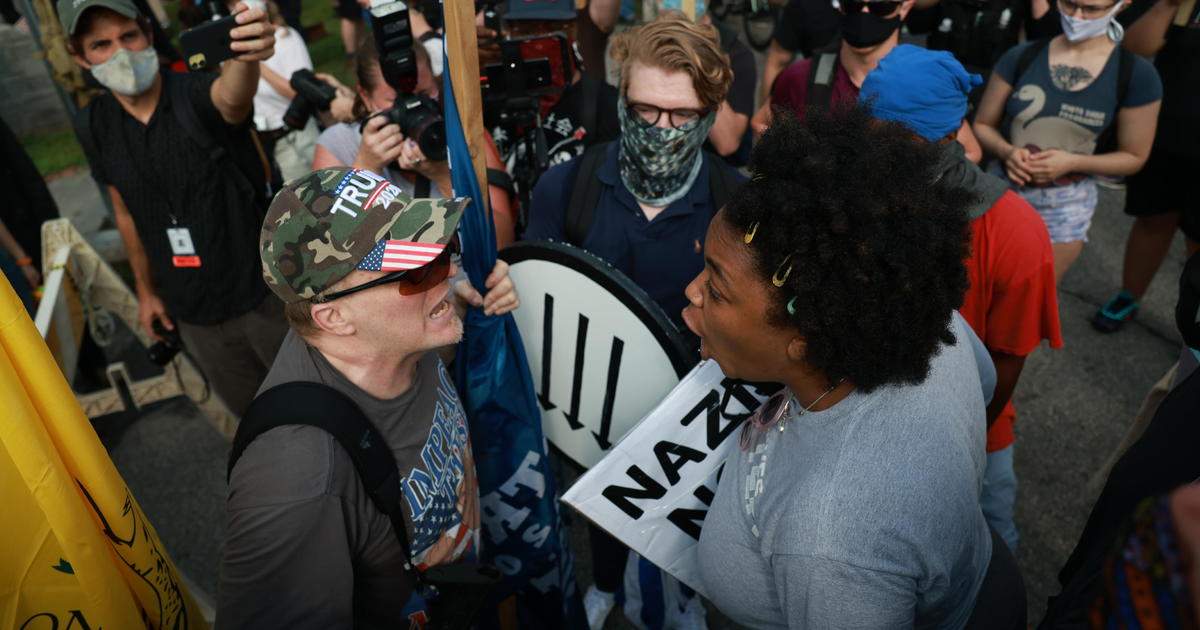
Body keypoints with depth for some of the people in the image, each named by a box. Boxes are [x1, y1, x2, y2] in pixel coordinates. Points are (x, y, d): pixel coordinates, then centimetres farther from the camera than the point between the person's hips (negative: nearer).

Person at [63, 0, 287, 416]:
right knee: (253, 412, 19)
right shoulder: (94, 126, 0)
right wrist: (146, 289, 17)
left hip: (265, 294, -4)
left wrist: (245, 56, -63)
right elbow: (126, 212, 12)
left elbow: (232, 96, -41)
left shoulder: (196, 95, -15)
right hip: (194, 316, 4)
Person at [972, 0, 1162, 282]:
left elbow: (1133, 157, -2)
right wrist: (1006, 151, -20)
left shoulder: (1137, 75, -9)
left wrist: (1072, 162, -18)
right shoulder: (1021, 57, -7)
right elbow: (982, 125, 0)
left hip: (1066, 205, -1)